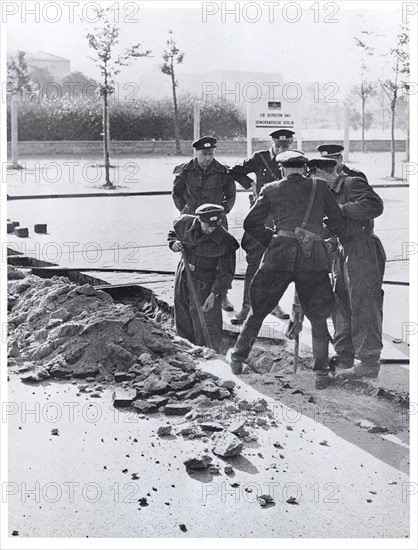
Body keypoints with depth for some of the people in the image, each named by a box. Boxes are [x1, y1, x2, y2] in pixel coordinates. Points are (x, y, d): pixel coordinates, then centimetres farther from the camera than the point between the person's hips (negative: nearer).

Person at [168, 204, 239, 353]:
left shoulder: (224, 240, -20)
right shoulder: (185, 223, -9)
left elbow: (225, 273, -15)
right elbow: (172, 233, 15)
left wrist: (214, 294, -20)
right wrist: (173, 244, -8)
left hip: (206, 284, -5)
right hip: (183, 277, 5)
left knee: (205, 323, -4)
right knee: (182, 321, 15)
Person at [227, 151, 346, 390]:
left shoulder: (272, 189, 12)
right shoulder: (320, 187, 13)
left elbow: (251, 223, 11)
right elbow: (338, 221, 12)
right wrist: (338, 236, 32)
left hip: (280, 254, 0)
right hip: (314, 257, 0)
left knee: (259, 309, 14)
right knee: (318, 316, 13)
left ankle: (238, 358, 25)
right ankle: (321, 373, 11)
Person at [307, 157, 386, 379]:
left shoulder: (354, 184, -13)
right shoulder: (332, 193, 13)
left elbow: (375, 206, -28)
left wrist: (341, 209, -23)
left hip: (363, 252, -10)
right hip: (343, 252, 10)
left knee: (364, 307, -5)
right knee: (341, 305, 15)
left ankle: (369, 363, 2)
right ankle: (344, 356, 27)